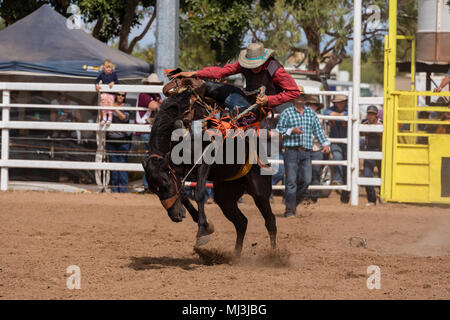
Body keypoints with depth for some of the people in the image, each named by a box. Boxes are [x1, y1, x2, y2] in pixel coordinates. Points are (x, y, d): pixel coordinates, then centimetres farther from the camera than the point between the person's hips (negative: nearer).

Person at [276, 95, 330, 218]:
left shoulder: (311, 113, 14)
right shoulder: (287, 113, 3)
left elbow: (318, 129, 12)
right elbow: (279, 129, 2)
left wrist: (325, 143, 0)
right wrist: (292, 130, -14)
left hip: (306, 152, 4)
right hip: (291, 151, -4)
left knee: (306, 180, -1)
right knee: (291, 181, -7)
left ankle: (294, 203, 18)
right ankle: (289, 209, -3)